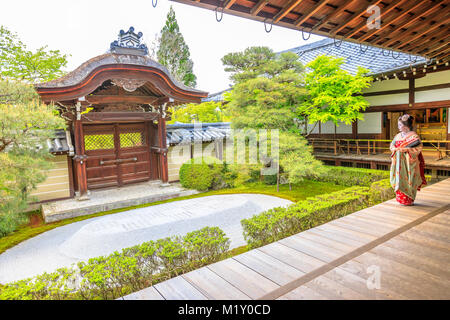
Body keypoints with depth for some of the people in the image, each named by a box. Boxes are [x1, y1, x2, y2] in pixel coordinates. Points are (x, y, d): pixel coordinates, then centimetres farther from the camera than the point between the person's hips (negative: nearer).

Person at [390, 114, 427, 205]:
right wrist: (395, 149, -6)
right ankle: (401, 198, 18)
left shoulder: (413, 136, -7)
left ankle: (409, 200, 9)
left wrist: (406, 149, -20)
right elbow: (392, 145, 16)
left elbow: (419, 147, -13)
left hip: (409, 161, -6)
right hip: (399, 161, 6)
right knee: (399, 179, 7)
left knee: (408, 180, -2)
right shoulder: (398, 135, 11)